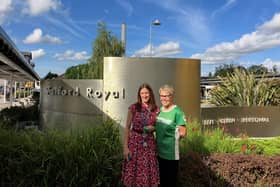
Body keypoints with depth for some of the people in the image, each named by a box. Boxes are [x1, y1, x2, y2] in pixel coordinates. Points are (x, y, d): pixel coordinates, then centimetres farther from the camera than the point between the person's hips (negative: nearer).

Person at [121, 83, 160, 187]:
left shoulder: (156, 109, 2)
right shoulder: (134, 107, -6)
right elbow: (127, 127, -4)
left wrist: (153, 128, -9)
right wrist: (125, 147, -9)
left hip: (149, 143, 2)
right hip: (134, 142, -2)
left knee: (147, 171, 7)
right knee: (133, 171, 4)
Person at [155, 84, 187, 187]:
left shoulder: (177, 111, -17)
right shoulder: (159, 110, 5)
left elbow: (183, 133, -17)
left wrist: (172, 136, -6)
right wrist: (151, 128, 1)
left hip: (171, 152, -6)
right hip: (160, 150, 6)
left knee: (171, 179, 9)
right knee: (162, 177, 20)